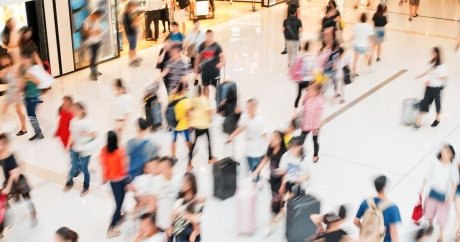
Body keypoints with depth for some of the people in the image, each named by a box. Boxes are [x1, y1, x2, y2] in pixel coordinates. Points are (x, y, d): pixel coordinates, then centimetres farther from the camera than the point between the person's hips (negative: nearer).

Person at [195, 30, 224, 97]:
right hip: (205, 70, 4)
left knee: (217, 86, 4)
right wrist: (196, 67, 12)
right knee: (205, 86, 12)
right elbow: (199, 57, 15)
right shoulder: (202, 46, 5)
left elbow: (222, 56, -14)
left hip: (214, 70, -4)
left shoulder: (216, 46, -7)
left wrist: (222, 63, -34)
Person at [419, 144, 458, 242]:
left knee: (442, 218, 3)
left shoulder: (453, 168, -15)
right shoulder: (435, 164, -11)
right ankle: (430, 226, 52)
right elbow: (427, 177, 0)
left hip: (444, 195, -2)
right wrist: (422, 189, 5)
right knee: (430, 212, 20)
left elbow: (454, 184, -10)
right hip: (433, 192, 2)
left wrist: (451, 197, -15)